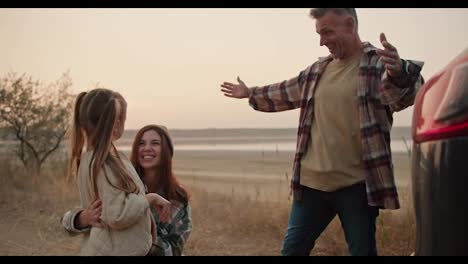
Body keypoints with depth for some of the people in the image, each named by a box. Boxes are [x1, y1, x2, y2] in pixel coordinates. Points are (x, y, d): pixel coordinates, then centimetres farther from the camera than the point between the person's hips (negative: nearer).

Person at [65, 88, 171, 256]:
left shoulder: (87, 159, 7)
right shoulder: (106, 164, -22)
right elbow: (117, 215, -25)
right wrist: (150, 198, -16)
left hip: (100, 248, 9)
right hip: (114, 251, -9)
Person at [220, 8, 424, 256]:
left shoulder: (380, 64, -7)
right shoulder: (318, 70, 12)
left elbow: (402, 93, -28)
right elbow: (285, 93, 29)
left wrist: (400, 74, -51)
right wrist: (250, 93, 40)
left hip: (357, 184, -5)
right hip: (311, 182, 6)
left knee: (362, 250, 4)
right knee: (293, 248, 10)